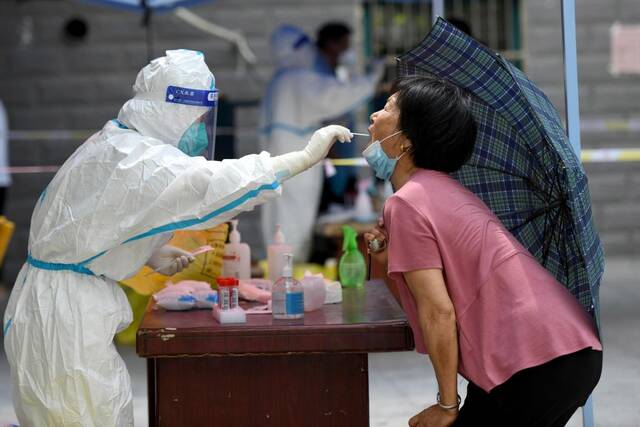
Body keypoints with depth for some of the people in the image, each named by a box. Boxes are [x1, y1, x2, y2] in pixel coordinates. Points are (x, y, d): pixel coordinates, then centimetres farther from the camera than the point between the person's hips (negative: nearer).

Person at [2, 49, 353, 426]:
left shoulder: (115, 144, 12)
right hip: (65, 317, -10)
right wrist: (308, 155, -29)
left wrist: (147, 253, 7)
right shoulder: (134, 158, -20)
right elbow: (210, 183, -33)